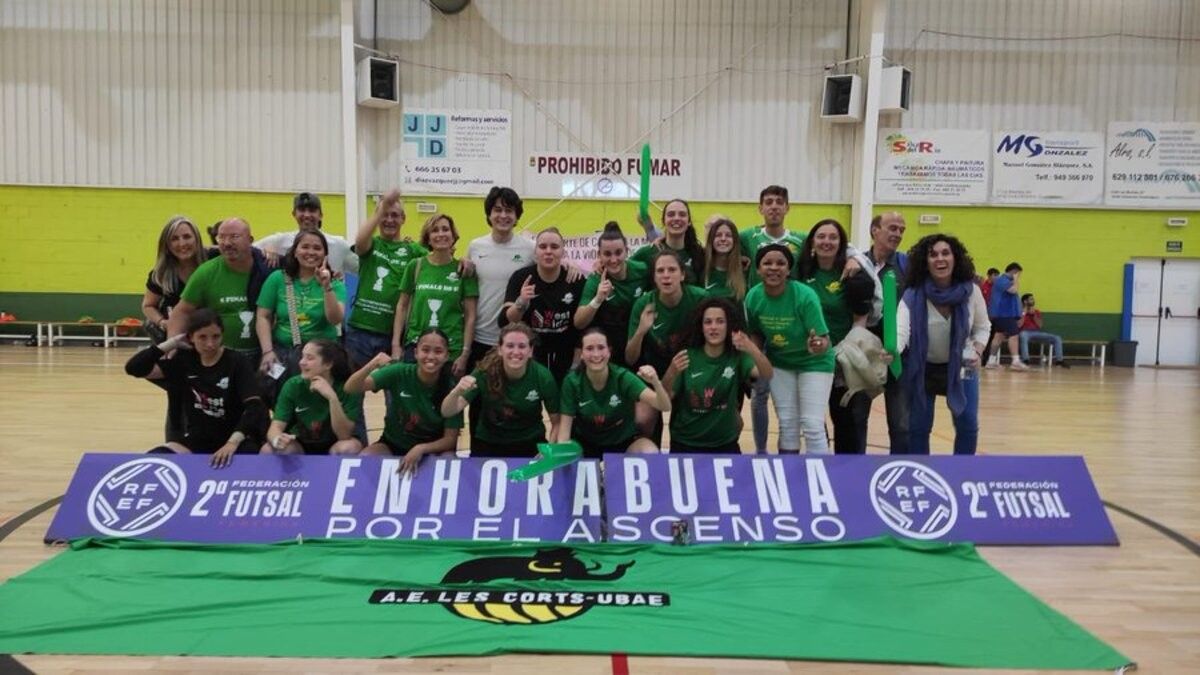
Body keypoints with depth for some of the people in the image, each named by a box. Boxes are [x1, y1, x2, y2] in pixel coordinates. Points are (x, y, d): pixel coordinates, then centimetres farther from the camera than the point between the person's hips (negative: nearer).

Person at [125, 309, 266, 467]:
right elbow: (135, 368, -4)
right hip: (197, 439, 4)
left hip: (232, 439, -4)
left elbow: (255, 406, -22)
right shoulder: (185, 361, 1)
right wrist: (172, 343, -7)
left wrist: (233, 442, -35)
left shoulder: (236, 362, -10)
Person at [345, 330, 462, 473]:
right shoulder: (399, 373, -17)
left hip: (432, 448, 0)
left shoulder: (450, 389, -17)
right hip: (393, 444, 1)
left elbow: (450, 439, -14)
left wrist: (421, 449, -32)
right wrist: (373, 364, -43)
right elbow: (351, 388, -24)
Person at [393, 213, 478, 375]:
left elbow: (470, 316, 1)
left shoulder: (463, 270, 1)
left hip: (452, 350, -1)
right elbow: (402, 307, 9)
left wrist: (465, 353, -5)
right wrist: (396, 344, 4)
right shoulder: (415, 266, 4)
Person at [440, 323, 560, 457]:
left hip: (530, 445, 0)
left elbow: (557, 422, -4)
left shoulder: (542, 377, -17)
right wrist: (456, 392, -43)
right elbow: (447, 412, -23)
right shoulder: (485, 372, -18)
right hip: (488, 445, 0)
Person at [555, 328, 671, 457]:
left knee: (651, 455, -29)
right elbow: (565, 424, -12)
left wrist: (656, 383, -52)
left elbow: (665, 407, -31)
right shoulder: (572, 381, -18)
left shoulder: (623, 377, -22)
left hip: (624, 441, -1)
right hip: (585, 443, 1)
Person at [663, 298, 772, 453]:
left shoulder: (737, 356, -7)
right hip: (685, 444, -1)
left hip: (725, 444, 1)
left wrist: (752, 349, -46)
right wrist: (672, 373, -34)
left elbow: (767, 375, -26)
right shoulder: (687, 357, -9)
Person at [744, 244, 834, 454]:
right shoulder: (753, 297, -16)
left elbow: (824, 339, -27)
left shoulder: (805, 296, -28)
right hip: (779, 362, 4)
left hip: (814, 362, -4)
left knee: (812, 425, -9)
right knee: (787, 424, 10)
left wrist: (818, 346, -49)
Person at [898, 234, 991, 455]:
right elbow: (901, 329, -35)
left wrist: (977, 352, -14)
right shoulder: (913, 294, -21)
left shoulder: (971, 291, -13)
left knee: (968, 426, 0)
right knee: (918, 428, 1)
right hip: (923, 368, -2)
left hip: (961, 367, 2)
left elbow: (982, 327, 4)